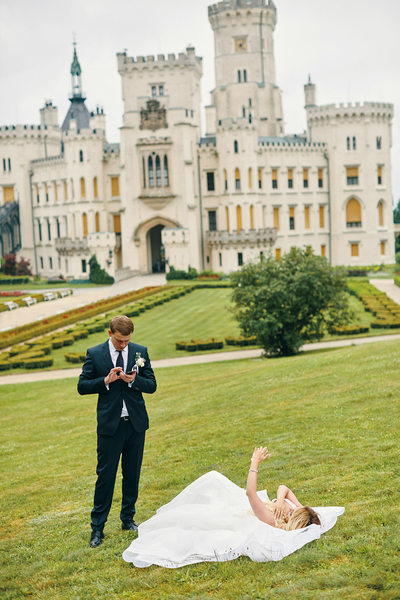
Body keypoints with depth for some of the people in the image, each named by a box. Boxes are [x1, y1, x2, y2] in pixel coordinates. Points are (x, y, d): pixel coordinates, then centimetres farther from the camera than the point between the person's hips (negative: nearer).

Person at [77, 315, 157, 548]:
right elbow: (82, 386, -2)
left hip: (136, 423, 3)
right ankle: (98, 527, 9)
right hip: (110, 424, -2)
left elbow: (152, 385, 3)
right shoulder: (94, 354, -3)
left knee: (132, 474, 12)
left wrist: (134, 380, -17)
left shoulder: (140, 352, 2)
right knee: (105, 475, 0)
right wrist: (105, 381, -18)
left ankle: (128, 518, 27)